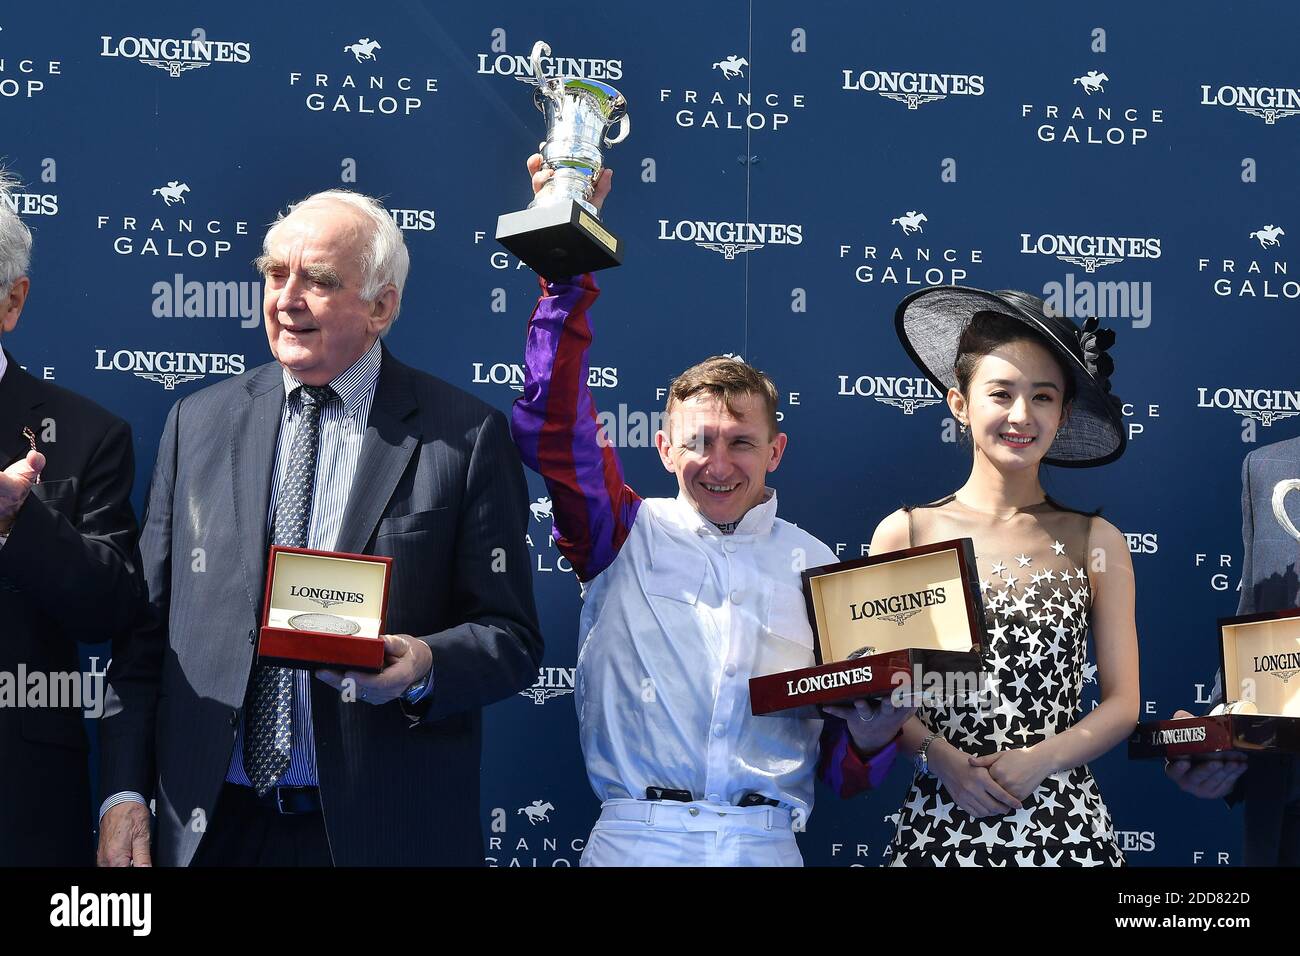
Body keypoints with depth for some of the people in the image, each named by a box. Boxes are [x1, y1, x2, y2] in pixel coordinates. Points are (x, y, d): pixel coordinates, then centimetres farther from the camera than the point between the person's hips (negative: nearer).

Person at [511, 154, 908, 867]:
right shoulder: (630, 536, 9)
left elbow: (846, 769, 15)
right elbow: (554, 422, -2)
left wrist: (877, 715, -6)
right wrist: (568, 255, -5)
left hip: (765, 847, 1)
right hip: (634, 840, -1)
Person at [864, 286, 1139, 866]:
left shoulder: (1095, 543, 2)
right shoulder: (905, 533, 1)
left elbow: (1123, 703, 3)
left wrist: (1042, 758, -12)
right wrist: (941, 757, -13)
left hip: (1063, 825, 0)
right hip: (940, 822, 0)